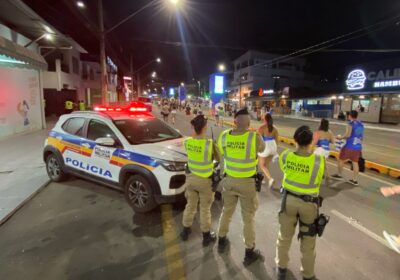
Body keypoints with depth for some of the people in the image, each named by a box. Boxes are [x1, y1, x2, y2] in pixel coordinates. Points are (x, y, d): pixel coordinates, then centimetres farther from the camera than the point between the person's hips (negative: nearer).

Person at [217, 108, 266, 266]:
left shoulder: (224, 136, -10)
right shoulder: (254, 137, -19)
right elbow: (262, 149, 3)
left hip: (229, 180, 4)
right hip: (247, 182, -3)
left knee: (227, 211, 24)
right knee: (248, 218, 12)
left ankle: (222, 241, 42)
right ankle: (249, 253, 26)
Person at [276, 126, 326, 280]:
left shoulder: (285, 156, -17)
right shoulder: (319, 161, -21)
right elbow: (318, 181, -4)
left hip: (289, 199, 2)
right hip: (309, 203, -1)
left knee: (285, 235, 21)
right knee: (308, 240, 19)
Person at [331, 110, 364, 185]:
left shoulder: (351, 123, -12)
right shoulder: (361, 124, 10)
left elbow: (348, 135, -19)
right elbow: (361, 136, 17)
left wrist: (341, 137, -2)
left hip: (350, 146, -7)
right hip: (358, 147, 7)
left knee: (341, 160, 11)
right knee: (355, 162, 11)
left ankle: (339, 175, 23)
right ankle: (355, 180, 15)